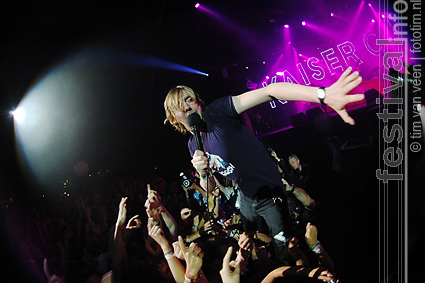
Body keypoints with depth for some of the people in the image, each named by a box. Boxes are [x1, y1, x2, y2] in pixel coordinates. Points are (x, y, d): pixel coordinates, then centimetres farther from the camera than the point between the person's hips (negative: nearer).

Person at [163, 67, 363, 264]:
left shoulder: (216, 112, -26)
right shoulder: (193, 145, -3)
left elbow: (268, 92, -42)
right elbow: (210, 189, 6)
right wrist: (203, 174, -21)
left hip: (270, 195, -7)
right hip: (246, 199, 7)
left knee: (285, 253, 0)